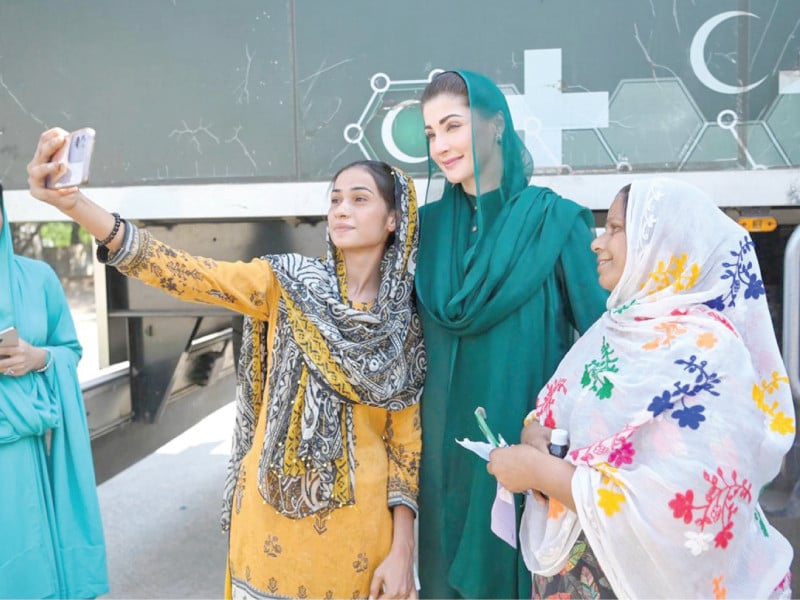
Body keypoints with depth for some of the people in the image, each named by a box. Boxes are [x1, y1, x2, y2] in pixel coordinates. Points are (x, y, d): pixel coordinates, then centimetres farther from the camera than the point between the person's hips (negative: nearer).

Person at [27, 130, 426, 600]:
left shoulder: (405, 322, -2)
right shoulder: (288, 282, -6)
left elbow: (405, 434, 0)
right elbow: (187, 274, -19)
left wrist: (402, 548, -4)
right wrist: (75, 204, -33)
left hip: (359, 519, 1)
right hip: (274, 508, 0)